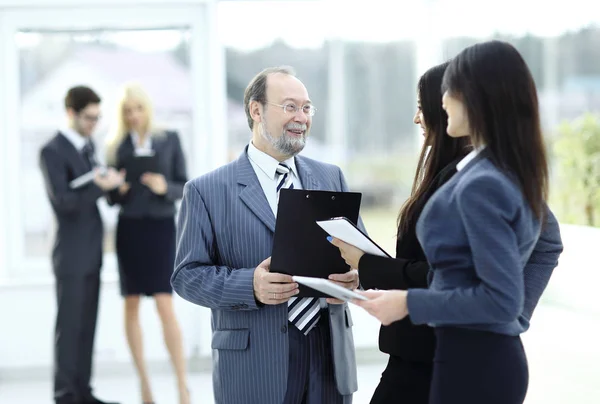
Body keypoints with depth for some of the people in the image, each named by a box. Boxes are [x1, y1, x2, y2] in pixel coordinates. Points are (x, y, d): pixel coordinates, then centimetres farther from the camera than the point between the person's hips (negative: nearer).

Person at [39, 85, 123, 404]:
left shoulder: (88, 145, 14)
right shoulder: (52, 151, -12)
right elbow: (63, 201, -20)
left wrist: (108, 181, -1)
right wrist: (101, 187, -25)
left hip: (91, 252, 8)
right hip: (71, 254, -8)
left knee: (87, 325, 9)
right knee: (69, 326, -2)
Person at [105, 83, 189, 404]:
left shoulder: (170, 140, 5)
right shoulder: (116, 147, 7)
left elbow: (184, 187, 3)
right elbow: (111, 198, 8)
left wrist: (164, 187, -17)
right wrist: (118, 190, -14)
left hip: (161, 227, -2)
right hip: (129, 228, 2)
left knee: (165, 306, -11)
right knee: (131, 305, 3)